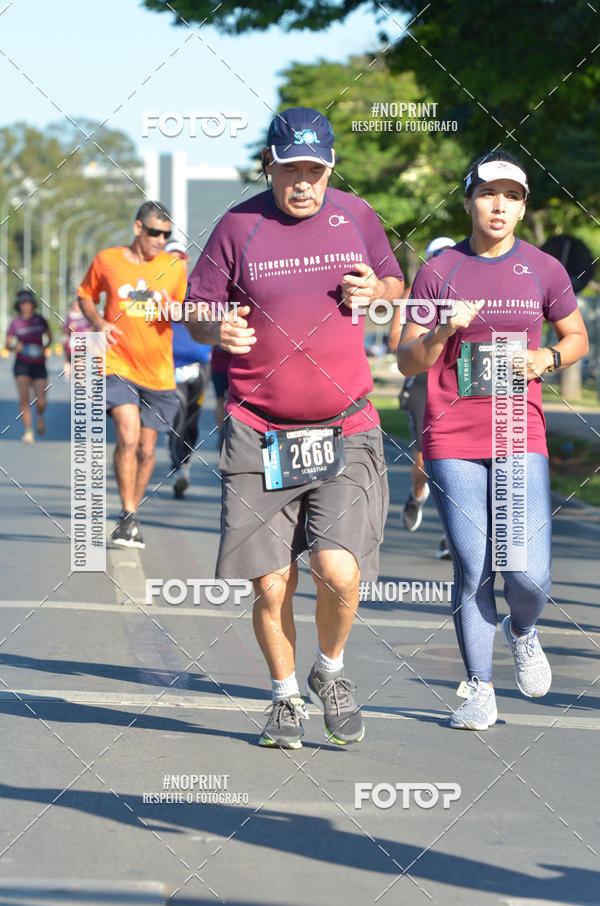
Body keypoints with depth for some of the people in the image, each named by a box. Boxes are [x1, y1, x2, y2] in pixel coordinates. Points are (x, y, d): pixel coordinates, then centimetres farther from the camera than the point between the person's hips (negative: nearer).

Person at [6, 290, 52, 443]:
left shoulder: (40, 320, 1)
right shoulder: (15, 323, -1)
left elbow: (49, 337, 16)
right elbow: (8, 343, 6)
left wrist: (44, 347, -4)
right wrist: (16, 346, -16)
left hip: (39, 365, 1)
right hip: (22, 365, -1)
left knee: (40, 402, -7)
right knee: (24, 398, -17)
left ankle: (40, 417, 29)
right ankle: (28, 431, -3)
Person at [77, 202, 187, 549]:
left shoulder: (174, 266, 4)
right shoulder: (106, 260, 1)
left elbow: (187, 311, 15)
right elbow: (85, 296, 16)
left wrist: (175, 311, -9)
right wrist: (99, 322, -4)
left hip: (158, 371, 3)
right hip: (118, 364, -3)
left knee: (147, 448, 7)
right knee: (128, 436, -20)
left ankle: (133, 512, 26)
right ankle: (128, 517, -10)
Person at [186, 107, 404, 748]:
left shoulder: (356, 216, 7)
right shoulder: (238, 227, 0)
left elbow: (394, 283, 20)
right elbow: (195, 312, 4)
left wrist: (376, 293, -4)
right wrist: (219, 329, -19)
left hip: (345, 432, 1)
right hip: (259, 434, -1)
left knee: (339, 571, -14)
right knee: (271, 587, -1)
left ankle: (330, 673, 17)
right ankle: (286, 696, 24)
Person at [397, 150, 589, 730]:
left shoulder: (544, 270, 6)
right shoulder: (438, 271, 3)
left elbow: (577, 338, 18)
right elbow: (407, 361, 4)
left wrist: (546, 359, -3)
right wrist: (443, 332, -15)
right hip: (452, 442, -1)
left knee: (528, 575, -7)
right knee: (472, 574, -2)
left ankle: (522, 632, 27)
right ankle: (479, 690, 12)